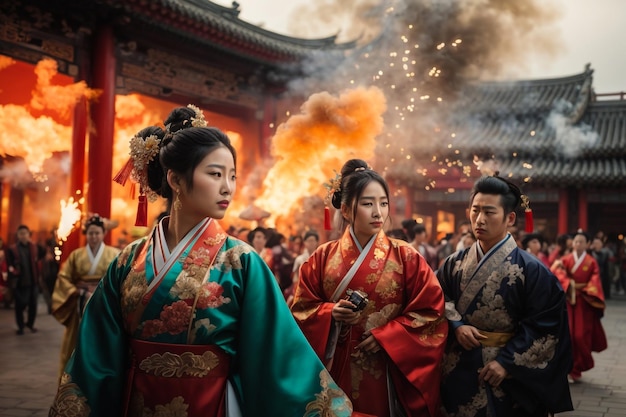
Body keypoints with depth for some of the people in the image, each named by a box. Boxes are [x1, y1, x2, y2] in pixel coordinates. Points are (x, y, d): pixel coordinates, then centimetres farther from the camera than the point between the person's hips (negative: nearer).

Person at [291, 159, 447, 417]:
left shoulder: (406, 257, -3)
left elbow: (430, 311, -5)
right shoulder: (323, 258, 0)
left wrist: (384, 336, -14)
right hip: (336, 372, 1)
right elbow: (301, 308, 4)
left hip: (388, 373, -1)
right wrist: (330, 313, -15)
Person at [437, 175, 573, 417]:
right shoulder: (455, 264, 2)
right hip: (458, 371, 3)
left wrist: (507, 362, -16)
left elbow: (544, 327, -11)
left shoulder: (530, 270, -10)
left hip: (508, 377, -3)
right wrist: (456, 326, -12)